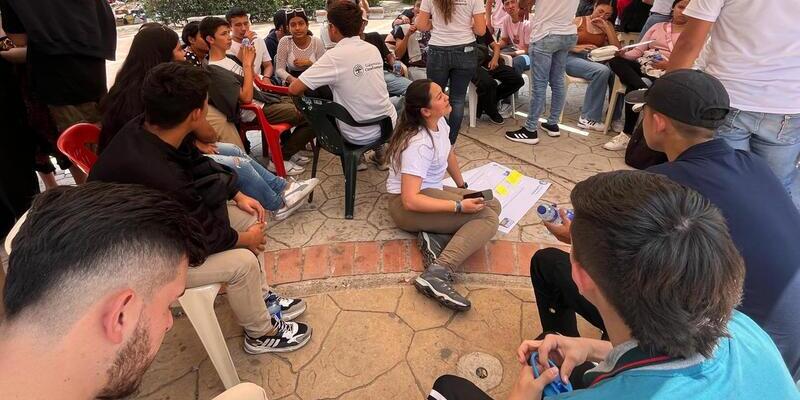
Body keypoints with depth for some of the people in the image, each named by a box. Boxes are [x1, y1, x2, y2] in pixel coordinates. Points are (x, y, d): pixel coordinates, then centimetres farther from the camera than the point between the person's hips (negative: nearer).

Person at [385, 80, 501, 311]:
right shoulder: (418, 145, -24)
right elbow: (410, 200, -30)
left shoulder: (440, 123, 0)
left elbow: (449, 154, 20)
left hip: (431, 191, 9)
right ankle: (437, 275, -37)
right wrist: (459, 206, -30)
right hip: (407, 206, -9)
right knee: (488, 218, -22)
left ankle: (436, 236, -17)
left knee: (493, 205, -1)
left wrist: (462, 186, 23)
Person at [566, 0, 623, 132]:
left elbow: (617, 49, 5)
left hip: (595, 60, 4)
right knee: (602, 70, -34)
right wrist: (576, 48, -21)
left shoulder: (608, 25, 17)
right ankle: (588, 118, -25)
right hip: (573, 58, -4)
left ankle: (615, 117, -14)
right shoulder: (579, 21, 7)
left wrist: (606, 28, -1)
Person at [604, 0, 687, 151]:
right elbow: (638, 50, 13)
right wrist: (623, 54, -10)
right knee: (616, 61, -25)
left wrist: (669, 65, -21)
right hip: (644, 67, 5)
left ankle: (627, 134, -29)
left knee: (633, 89, -34)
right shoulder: (657, 26, 23)